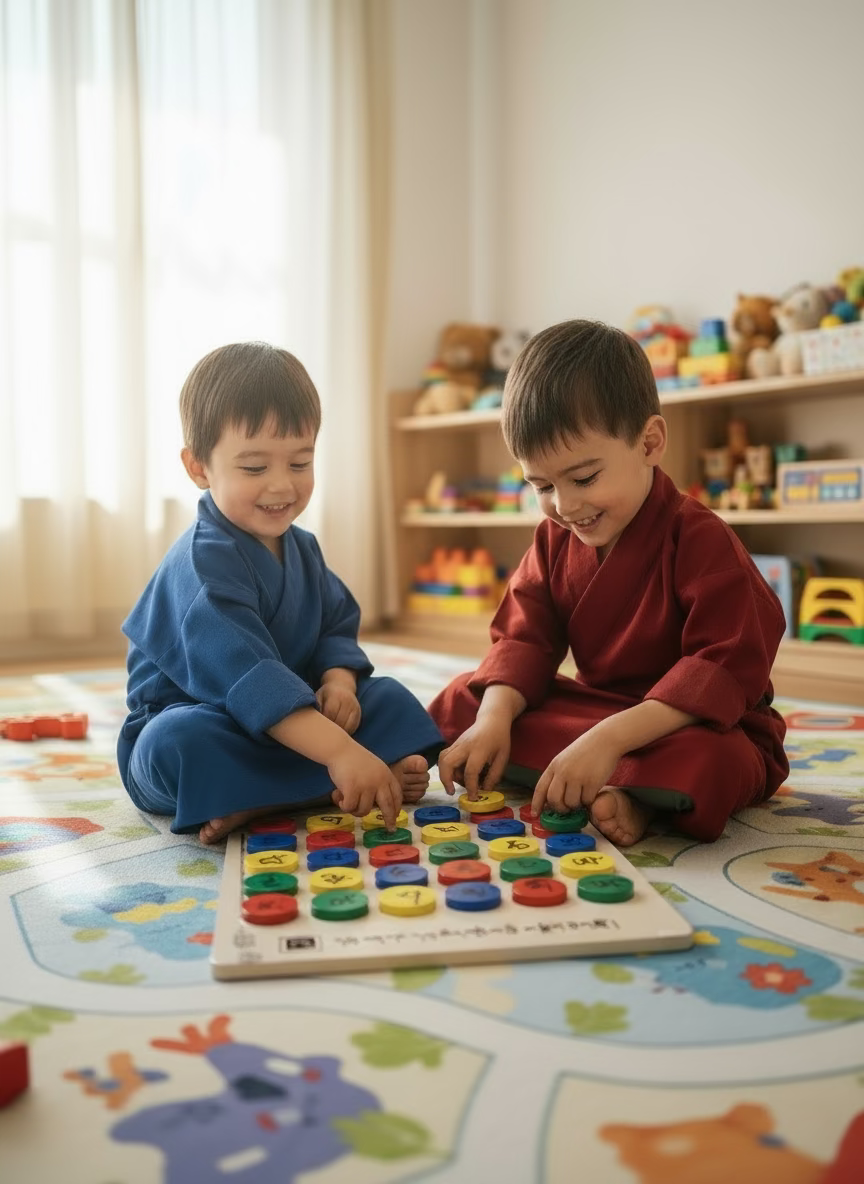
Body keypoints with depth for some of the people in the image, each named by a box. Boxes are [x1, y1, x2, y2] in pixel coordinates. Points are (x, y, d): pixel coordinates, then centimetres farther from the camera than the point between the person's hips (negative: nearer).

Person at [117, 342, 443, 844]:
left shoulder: (301, 548, 5)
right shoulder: (203, 562, -24)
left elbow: (337, 627, 7)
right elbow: (243, 674, -36)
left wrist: (338, 680, -18)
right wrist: (340, 752, -44)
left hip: (289, 721, 8)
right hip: (192, 719, -7)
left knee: (390, 699, -6)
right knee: (182, 742, -39)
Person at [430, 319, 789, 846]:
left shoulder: (700, 539, -20)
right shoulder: (556, 538, 1)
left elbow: (729, 667, -27)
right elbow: (525, 637, 1)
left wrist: (610, 738, -37)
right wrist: (495, 718, -21)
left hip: (702, 725, -7)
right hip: (596, 709, 8)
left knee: (701, 763, -42)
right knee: (460, 702, -4)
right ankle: (613, 792, -15)